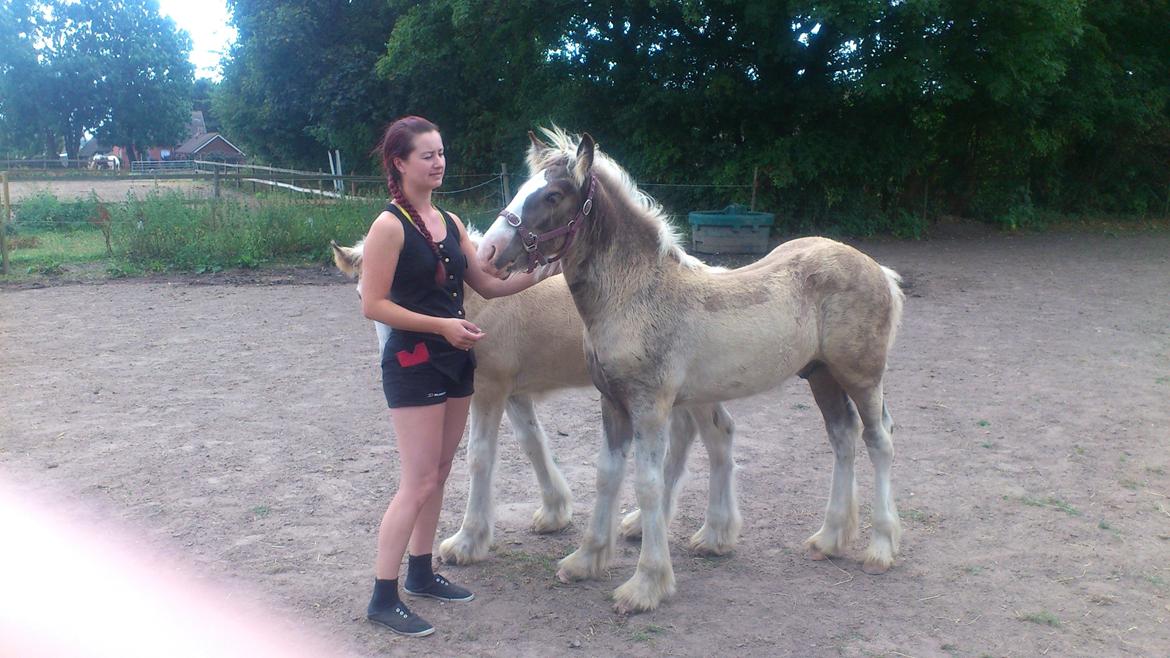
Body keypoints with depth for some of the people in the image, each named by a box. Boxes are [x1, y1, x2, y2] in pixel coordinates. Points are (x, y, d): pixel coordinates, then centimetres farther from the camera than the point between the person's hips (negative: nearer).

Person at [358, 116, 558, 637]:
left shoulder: (449, 222, 10)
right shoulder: (389, 226, -13)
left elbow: (488, 284, 12)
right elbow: (373, 305, -16)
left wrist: (540, 273, -1)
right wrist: (441, 325, -21)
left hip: (456, 361, 8)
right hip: (412, 364, -8)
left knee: (438, 476, 15)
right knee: (419, 483, -6)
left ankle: (420, 573, 29)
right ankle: (382, 598, 4)